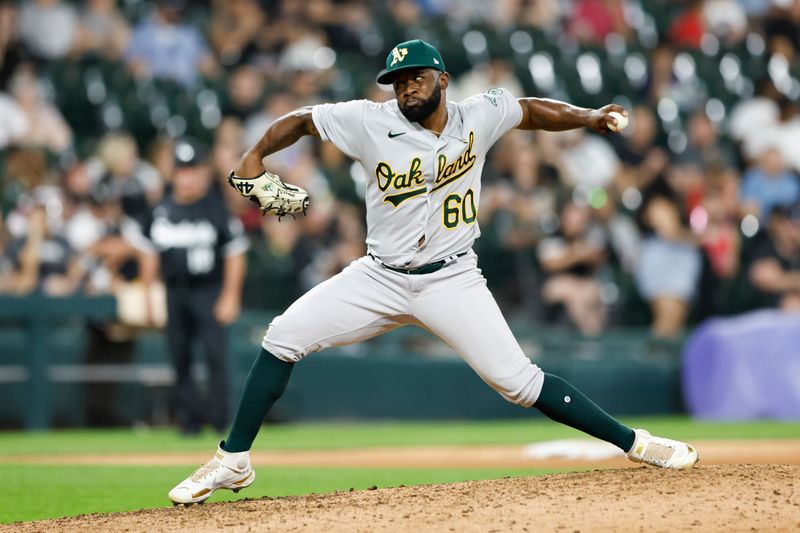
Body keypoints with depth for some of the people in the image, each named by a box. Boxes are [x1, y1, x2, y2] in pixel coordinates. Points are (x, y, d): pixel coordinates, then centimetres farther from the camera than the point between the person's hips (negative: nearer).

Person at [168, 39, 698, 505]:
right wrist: (255, 157, -14)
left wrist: (589, 117, -1)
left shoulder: (479, 116, -5)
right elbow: (300, 119, 0)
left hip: (452, 280, -1)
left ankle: (636, 443, 0)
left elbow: (531, 110, 12)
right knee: (284, 337, -11)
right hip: (380, 276, 1)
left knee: (518, 379, -11)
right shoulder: (372, 122, -8)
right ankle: (233, 462, -2)